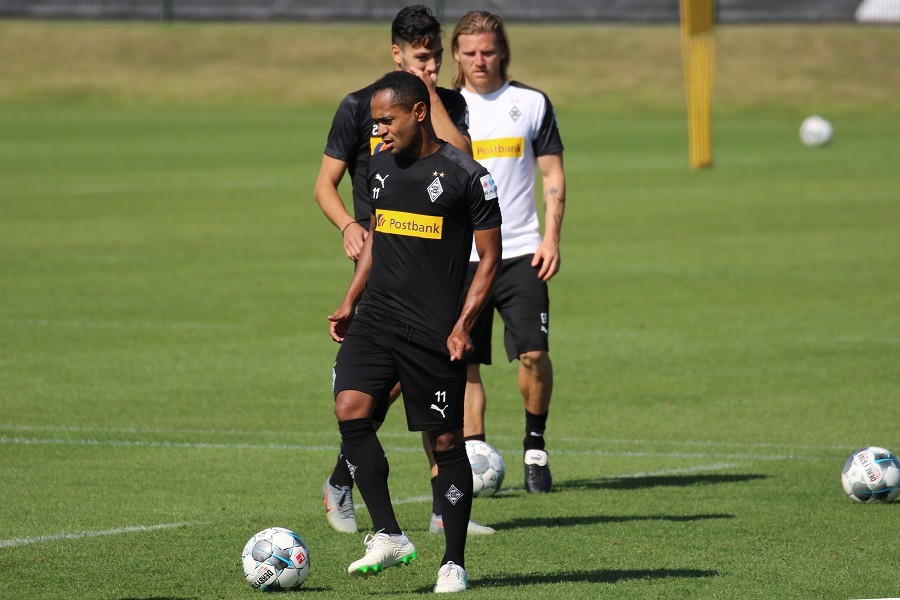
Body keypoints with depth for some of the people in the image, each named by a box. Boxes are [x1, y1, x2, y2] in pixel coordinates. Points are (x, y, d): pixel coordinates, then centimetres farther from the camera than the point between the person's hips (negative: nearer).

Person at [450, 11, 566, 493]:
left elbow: (553, 173, 7)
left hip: (520, 254, -1)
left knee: (533, 353, -10)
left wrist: (551, 239, -3)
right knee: (464, 362, -2)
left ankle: (535, 447, 8)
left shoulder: (531, 104, 5)